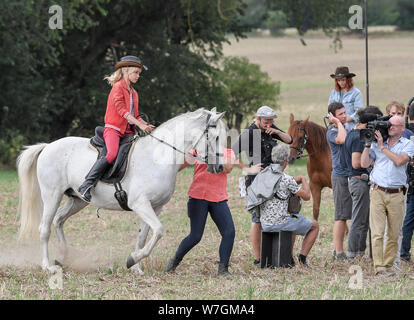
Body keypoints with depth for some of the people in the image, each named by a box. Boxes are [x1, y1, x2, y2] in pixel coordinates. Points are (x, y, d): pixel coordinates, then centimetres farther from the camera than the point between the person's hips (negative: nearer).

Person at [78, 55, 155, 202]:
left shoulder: (133, 92, 21)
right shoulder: (117, 88, -5)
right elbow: (122, 111, -16)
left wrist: (147, 126, 4)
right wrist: (140, 125, -22)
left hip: (128, 131, 9)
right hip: (113, 129, -9)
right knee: (112, 154, -31)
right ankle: (86, 186, -30)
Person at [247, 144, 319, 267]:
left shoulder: (263, 175, 3)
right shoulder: (286, 179, -18)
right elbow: (306, 196, -9)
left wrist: (295, 181, 21)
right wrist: (304, 180, 9)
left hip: (265, 224, 7)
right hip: (280, 223, -7)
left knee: (292, 222, 38)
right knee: (314, 225, 15)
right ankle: (302, 257, 11)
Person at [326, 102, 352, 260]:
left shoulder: (345, 128, 16)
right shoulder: (332, 131, -11)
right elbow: (341, 140, -32)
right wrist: (338, 123, -20)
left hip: (350, 175, 9)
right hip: (341, 176, -9)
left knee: (345, 215, 10)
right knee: (341, 215, -8)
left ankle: (338, 250, 15)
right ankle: (339, 252, -7)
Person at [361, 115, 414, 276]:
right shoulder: (377, 142, 12)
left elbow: (399, 161, -12)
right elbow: (364, 163, 9)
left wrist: (382, 147, -9)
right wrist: (368, 144, 2)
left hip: (396, 195, 0)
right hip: (378, 192, 0)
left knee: (394, 235, 3)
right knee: (377, 232, -8)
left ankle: (388, 265, 12)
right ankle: (379, 266, -9)